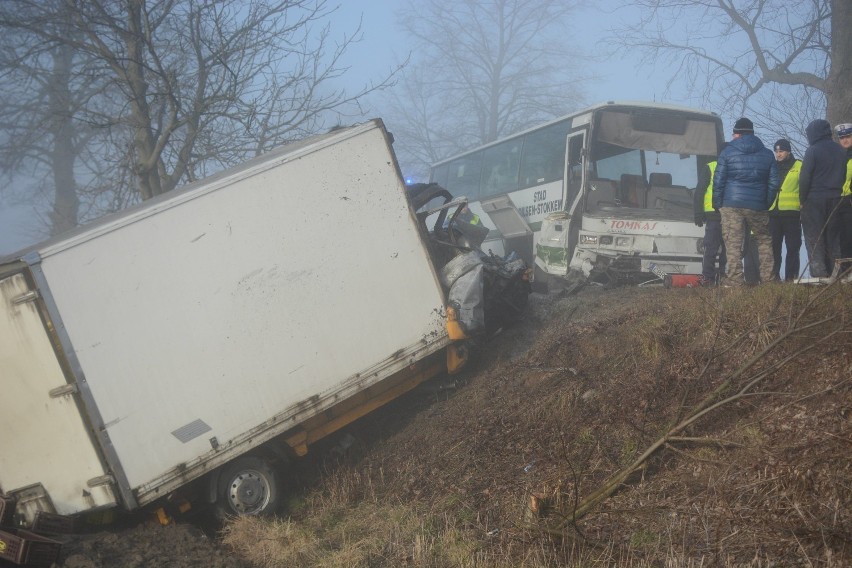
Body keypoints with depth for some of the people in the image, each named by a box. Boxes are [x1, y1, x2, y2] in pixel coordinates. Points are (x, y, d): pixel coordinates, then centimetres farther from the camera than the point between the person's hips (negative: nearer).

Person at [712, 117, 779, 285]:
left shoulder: (727, 152, 1)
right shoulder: (767, 154, 10)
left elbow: (718, 181, -1)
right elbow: (774, 183, 9)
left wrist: (718, 204, 6)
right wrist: (767, 203, 15)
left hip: (731, 204, -2)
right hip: (758, 205, 2)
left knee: (733, 243, -2)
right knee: (764, 240, 14)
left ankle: (734, 279, -6)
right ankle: (768, 277, 9)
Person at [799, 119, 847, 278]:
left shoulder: (813, 151, -10)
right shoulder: (840, 151, 10)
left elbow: (805, 177, -12)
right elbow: (843, 175, 14)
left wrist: (802, 199, -4)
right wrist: (836, 191, 16)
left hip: (815, 200, -5)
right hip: (835, 199, 6)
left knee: (814, 239, -2)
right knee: (832, 238, 11)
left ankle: (819, 273, -9)